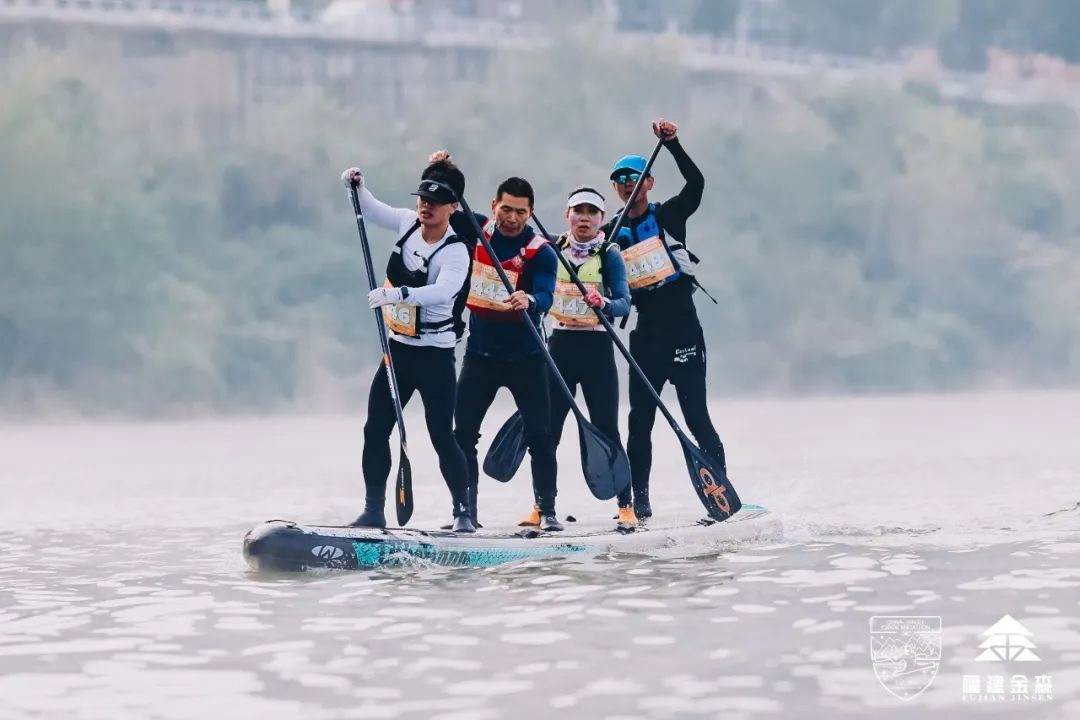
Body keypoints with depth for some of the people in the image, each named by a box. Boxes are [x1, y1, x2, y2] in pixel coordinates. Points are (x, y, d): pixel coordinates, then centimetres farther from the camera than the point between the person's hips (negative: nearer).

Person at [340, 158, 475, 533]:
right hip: (398, 348, 7)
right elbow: (372, 210, 20)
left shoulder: (456, 252, -18)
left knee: (442, 436, -8)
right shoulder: (408, 223, 1)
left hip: (435, 356, -7)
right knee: (375, 430, 4)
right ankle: (373, 510, 10)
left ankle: (463, 512, 3)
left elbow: (443, 291, -38)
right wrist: (357, 186, 1)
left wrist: (401, 293, -51)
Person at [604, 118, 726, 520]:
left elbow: (696, 183, -17)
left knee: (695, 413, -7)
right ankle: (639, 499, 11)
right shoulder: (611, 234, 10)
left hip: (682, 327, -4)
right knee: (640, 419, 5)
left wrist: (672, 145, -27)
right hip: (645, 333, 4)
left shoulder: (669, 216, 0)